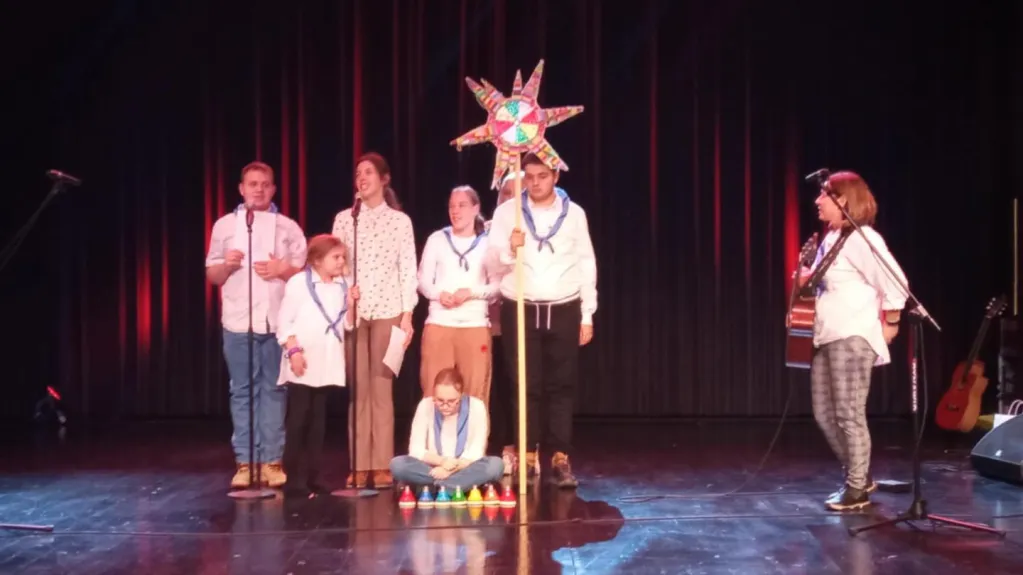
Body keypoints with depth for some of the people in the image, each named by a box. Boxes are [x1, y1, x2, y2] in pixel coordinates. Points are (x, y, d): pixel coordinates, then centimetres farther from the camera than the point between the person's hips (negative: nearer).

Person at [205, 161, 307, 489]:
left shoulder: (288, 227, 9)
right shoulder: (225, 225, 10)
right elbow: (212, 275, 11)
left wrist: (283, 270, -11)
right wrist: (227, 264, -9)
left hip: (277, 321, 0)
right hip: (238, 321, 0)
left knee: (273, 389, 1)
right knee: (242, 391, 2)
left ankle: (272, 461, 5)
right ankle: (245, 462, 5)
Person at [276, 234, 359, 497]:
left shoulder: (342, 286, 9)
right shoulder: (299, 282, -5)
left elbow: (347, 325, 10)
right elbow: (284, 321, -7)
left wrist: (351, 304, -6)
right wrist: (293, 350, -16)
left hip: (327, 365, 5)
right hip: (302, 363, -5)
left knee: (318, 421, 8)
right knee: (297, 420, -3)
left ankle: (311, 476, 13)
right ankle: (293, 478, 1)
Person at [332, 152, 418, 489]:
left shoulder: (399, 220, 4)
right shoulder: (344, 219, 8)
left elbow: (408, 270, 2)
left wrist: (407, 316, -4)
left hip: (388, 311, -1)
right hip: (351, 312, 1)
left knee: (382, 389, 0)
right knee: (358, 390, 1)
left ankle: (382, 466, 5)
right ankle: (360, 466, 6)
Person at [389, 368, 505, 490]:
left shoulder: (476, 407, -13)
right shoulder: (426, 405, -10)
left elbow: (476, 453, -13)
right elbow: (416, 450, -10)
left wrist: (452, 468, -27)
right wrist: (442, 462, -25)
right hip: (434, 469, 1)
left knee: (495, 465, -31)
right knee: (397, 464, -27)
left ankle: (430, 487, -26)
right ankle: (465, 484, -26)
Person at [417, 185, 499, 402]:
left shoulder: (487, 242, 6)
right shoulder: (437, 239, 8)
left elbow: (497, 285, 3)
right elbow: (423, 281, 8)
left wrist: (472, 292, -14)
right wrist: (439, 294, -13)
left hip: (475, 325, 0)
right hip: (438, 324, 1)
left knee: (475, 393, 1)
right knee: (434, 392, 1)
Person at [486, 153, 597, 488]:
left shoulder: (574, 213, 4)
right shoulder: (507, 212, 2)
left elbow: (587, 265, 6)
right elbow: (493, 263, 1)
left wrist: (588, 315, 4)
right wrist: (509, 249, -22)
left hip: (563, 311, 0)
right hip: (521, 310, 0)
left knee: (562, 386, -1)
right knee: (526, 386, 2)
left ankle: (561, 460, 3)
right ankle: (528, 457, 10)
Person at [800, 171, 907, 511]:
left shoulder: (860, 238, -14)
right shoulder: (831, 238, 14)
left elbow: (895, 283, -17)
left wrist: (888, 324, -9)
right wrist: (806, 279, 3)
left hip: (853, 339, -9)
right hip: (827, 338, 9)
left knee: (849, 416, -3)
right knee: (825, 414, 13)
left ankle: (857, 489, 9)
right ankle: (859, 476, 27)